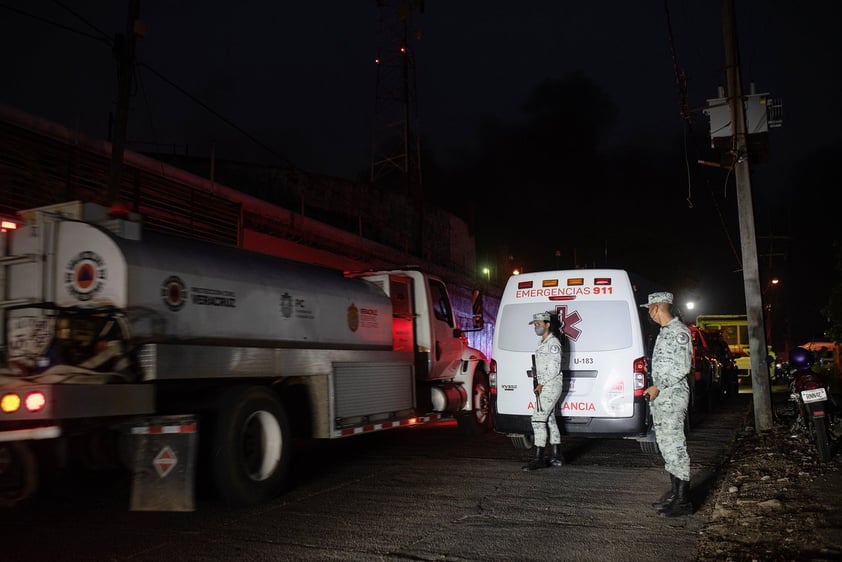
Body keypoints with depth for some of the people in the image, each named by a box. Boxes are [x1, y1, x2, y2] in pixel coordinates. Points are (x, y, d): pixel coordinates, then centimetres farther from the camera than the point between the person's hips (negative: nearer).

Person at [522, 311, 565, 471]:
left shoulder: (553, 342, -11)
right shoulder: (543, 343, 18)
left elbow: (554, 367, -17)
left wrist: (541, 384, -18)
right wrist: (539, 384, 13)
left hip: (551, 385, -10)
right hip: (545, 386, 10)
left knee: (538, 419, -14)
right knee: (550, 420, 12)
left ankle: (539, 459, -15)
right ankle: (557, 458, 18)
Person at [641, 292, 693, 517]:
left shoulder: (679, 331, -12)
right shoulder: (664, 332, 17)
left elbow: (682, 367, -18)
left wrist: (658, 387, -18)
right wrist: (653, 388, 15)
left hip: (673, 396, -10)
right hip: (660, 397, 10)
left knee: (675, 445, -8)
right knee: (666, 445, 12)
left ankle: (683, 500, -2)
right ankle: (675, 494, 21)